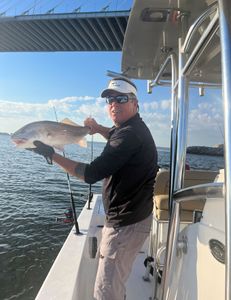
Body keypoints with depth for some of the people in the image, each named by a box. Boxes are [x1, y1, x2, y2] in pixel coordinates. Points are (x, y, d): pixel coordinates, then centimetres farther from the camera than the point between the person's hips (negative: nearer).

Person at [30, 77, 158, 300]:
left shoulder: (131, 134, -24)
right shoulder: (133, 128, 9)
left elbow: (91, 174, -26)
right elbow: (118, 138, 33)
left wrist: (51, 155, -18)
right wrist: (99, 128, 17)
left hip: (126, 224, -10)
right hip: (124, 217, 10)